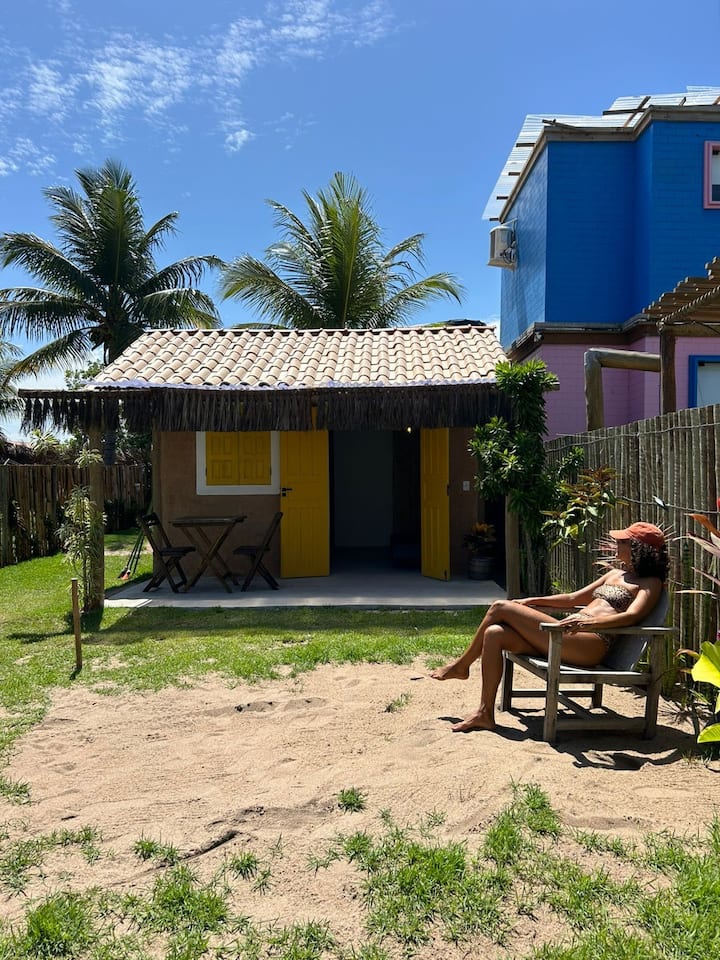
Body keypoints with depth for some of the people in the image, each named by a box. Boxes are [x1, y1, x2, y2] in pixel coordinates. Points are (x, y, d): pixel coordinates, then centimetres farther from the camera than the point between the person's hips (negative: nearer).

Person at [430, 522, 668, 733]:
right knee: (494, 634, -11)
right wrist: (533, 601, 24)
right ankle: (485, 713, -5)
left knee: (501, 608, -13)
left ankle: (462, 665, 6)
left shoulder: (650, 583, 2)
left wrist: (592, 622, -35)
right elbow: (573, 598, 32)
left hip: (589, 645, -9)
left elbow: (633, 615, -18)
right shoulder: (615, 574, 28)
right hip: (566, 637, 9)